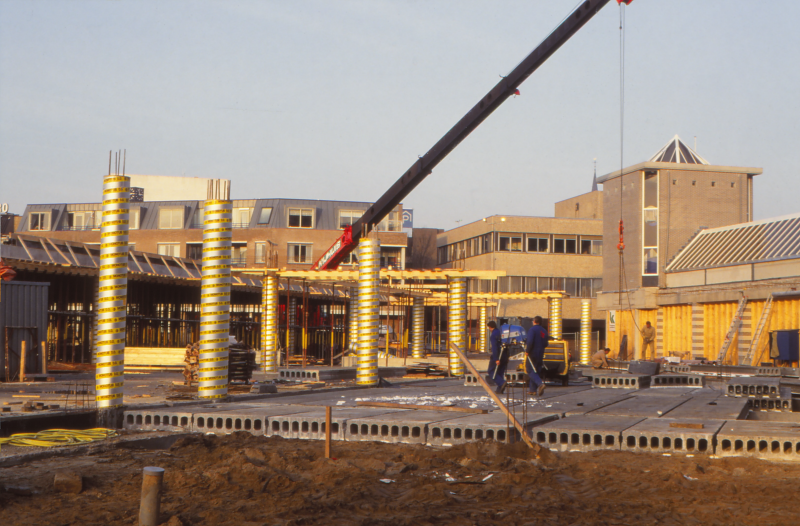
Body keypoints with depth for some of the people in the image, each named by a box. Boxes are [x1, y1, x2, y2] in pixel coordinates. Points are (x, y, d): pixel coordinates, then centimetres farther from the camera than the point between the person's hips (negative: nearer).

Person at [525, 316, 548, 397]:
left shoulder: (532, 329, -11)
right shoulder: (544, 331, 13)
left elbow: (530, 341, -23)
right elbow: (545, 344, 17)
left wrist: (527, 351, -13)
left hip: (532, 353, -7)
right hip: (540, 355, 7)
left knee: (530, 371, -6)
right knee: (536, 371, 12)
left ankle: (540, 383, -27)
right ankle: (533, 389, 12)